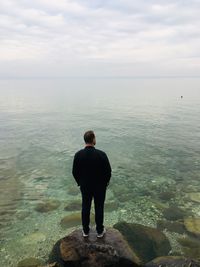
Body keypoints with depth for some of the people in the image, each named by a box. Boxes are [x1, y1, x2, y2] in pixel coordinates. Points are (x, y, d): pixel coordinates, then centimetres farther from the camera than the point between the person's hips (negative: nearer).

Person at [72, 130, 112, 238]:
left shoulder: (78, 154, -14)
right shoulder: (101, 154, -22)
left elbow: (75, 172, -5)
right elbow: (108, 171, -14)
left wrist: (80, 183, 12)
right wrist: (105, 183, 5)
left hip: (85, 186, 2)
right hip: (100, 186, -2)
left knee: (85, 208, 18)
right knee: (99, 208, 14)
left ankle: (85, 230, 33)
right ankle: (100, 231, 30)